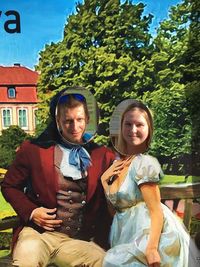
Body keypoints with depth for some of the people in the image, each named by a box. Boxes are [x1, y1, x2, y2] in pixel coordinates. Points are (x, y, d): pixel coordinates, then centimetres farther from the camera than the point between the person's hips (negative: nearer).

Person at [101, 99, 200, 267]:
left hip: (151, 236, -7)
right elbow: (115, 206, 12)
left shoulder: (144, 163, -16)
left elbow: (156, 211, -18)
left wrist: (151, 249, -25)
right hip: (130, 234, 7)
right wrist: (104, 179, -1)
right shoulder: (117, 164, 7)